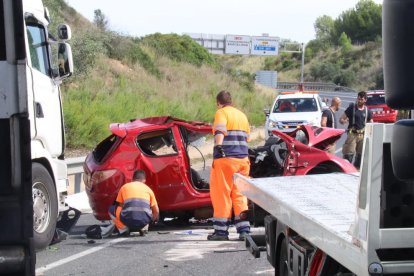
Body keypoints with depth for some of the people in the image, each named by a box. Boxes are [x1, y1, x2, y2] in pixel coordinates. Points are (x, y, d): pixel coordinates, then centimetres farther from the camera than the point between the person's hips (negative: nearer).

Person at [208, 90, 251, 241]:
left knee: (221, 194, 0)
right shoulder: (242, 115, 20)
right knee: (240, 195, 10)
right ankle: (244, 230, 3)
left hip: (225, 159, -7)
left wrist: (218, 146, -34)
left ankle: (221, 231, 1)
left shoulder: (222, 113, -3)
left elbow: (220, 131, -21)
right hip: (243, 159, 7)